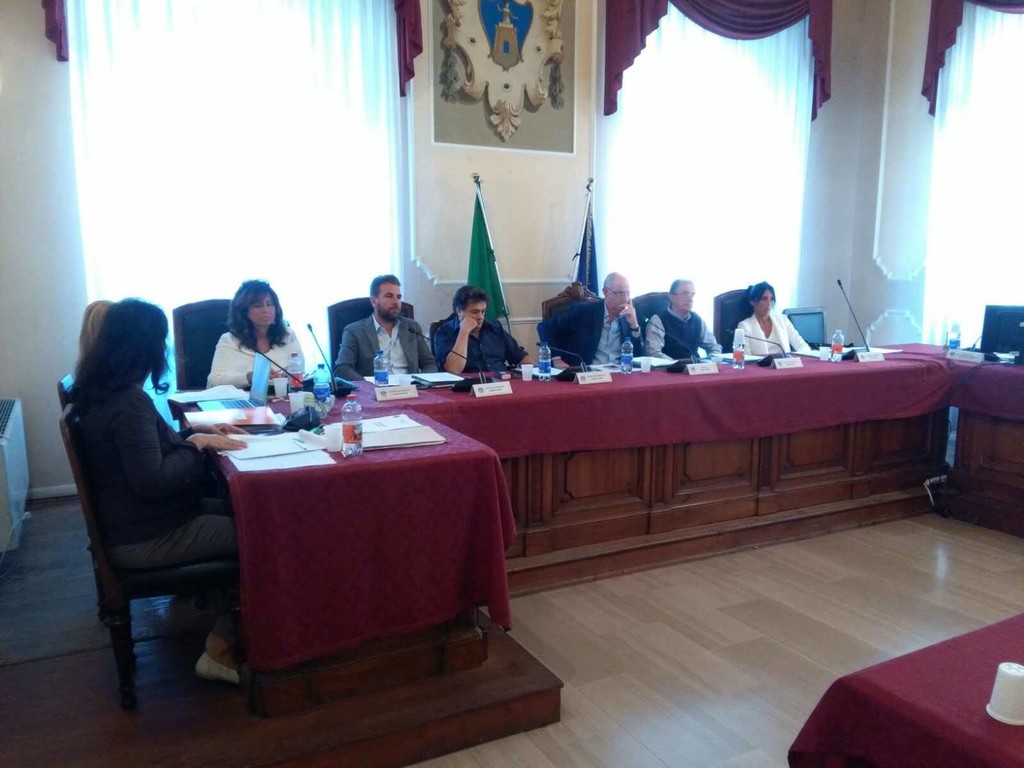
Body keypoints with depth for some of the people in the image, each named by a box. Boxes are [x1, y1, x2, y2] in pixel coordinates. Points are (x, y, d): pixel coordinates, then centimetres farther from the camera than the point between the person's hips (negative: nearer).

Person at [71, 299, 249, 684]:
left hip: (132, 522, 10)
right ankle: (220, 649, 3)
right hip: (146, 538, -10)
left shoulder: (104, 392, 5)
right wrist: (197, 444, -16)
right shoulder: (128, 402, -25)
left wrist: (198, 432, 6)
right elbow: (152, 481, -29)